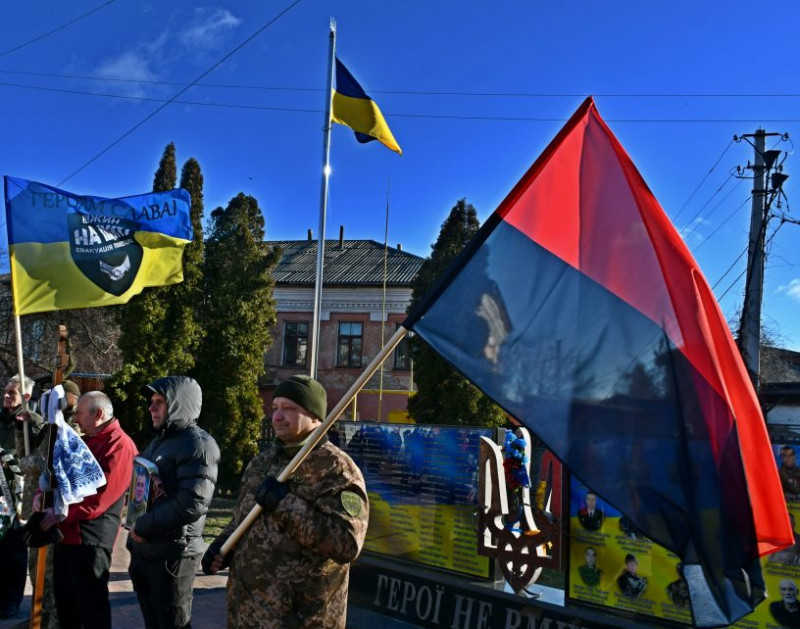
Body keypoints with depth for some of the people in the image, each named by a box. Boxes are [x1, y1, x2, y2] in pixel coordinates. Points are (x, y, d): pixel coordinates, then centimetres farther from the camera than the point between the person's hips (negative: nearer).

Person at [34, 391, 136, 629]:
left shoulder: (120, 445, -16)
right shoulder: (83, 442, 16)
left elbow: (100, 496, -22)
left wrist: (62, 514, -19)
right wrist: (42, 494, 2)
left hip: (90, 537, -9)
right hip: (66, 533, 10)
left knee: (91, 603, -1)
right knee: (65, 599, 18)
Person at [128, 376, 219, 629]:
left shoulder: (198, 445, -15)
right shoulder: (159, 441, 15)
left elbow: (191, 504, -24)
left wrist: (143, 527, -15)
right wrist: (136, 530, -2)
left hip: (173, 554, -9)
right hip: (143, 550, 9)